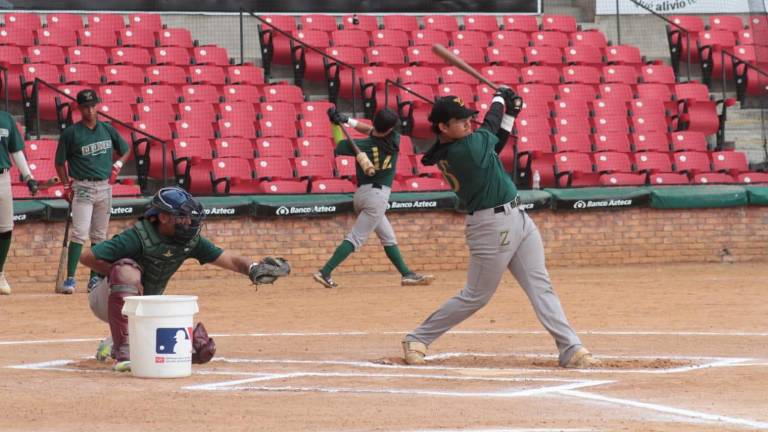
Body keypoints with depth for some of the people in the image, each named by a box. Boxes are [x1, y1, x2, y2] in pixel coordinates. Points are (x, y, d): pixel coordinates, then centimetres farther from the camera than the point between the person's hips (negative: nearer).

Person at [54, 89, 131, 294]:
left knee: (99, 236, 10)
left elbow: (125, 150, 20)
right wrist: (67, 186, -7)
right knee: (80, 234, -15)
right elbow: (60, 162, 1)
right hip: (82, 188, -5)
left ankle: (95, 278, 17)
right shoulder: (71, 133, -5)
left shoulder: (107, 129, 6)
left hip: (105, 187, 5)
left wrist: (117, 165, 2)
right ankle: (69, 279, -17)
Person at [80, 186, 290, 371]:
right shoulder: (139, 236, -27)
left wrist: (253, 269, -32)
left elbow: (231, 261, -13)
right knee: (128, 270, -38)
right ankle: (123, 351, -33)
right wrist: (117, 273, -30)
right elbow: (87, 257, -27)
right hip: (106, 300, -6)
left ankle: (113, 345, 16)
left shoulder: (190, 241, -9)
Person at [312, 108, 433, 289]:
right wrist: (348, 121, 2)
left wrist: (336, 123, 14)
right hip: (378, 195, -5)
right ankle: (324, 273, -17)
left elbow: (340, 146, 8)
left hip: (362, 193, 5)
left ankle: (406, 274, 22)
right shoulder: (394, 140, -7)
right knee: (355, 238, -7)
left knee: (388, 238, 18)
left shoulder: (363, 145, -7)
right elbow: (375, 132, 8)